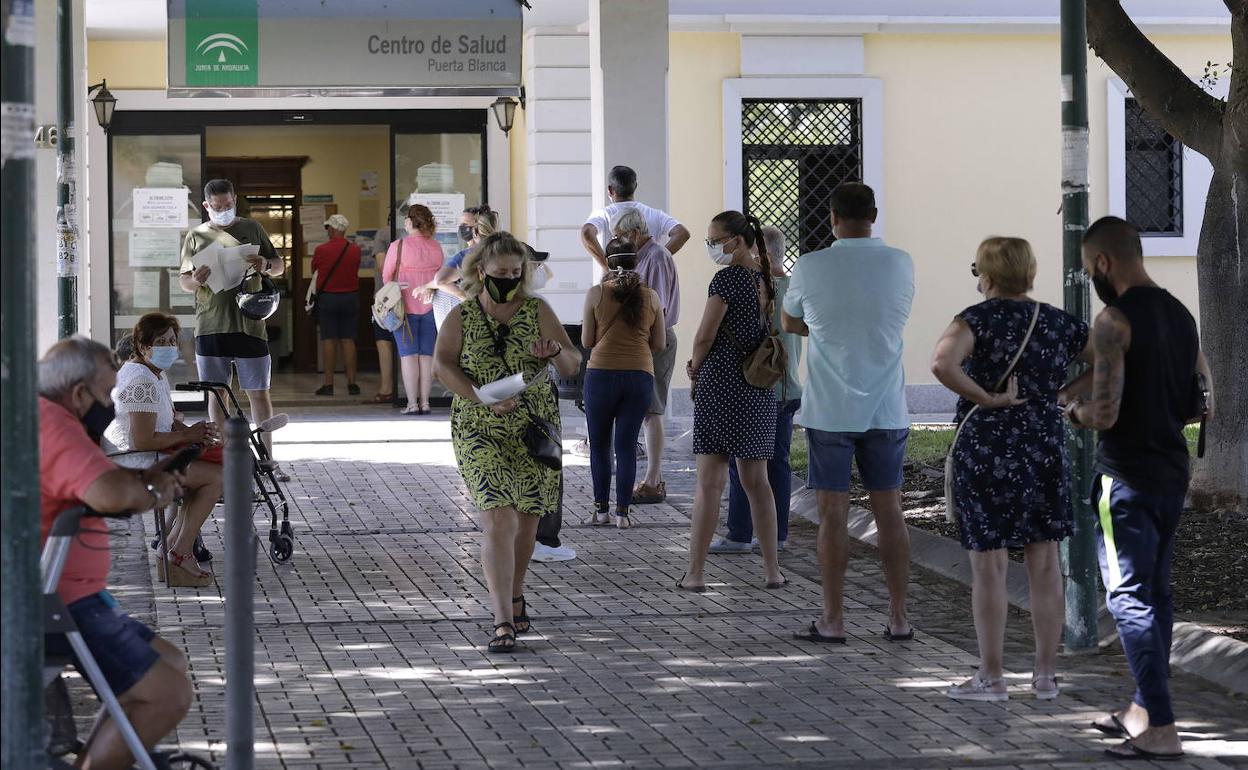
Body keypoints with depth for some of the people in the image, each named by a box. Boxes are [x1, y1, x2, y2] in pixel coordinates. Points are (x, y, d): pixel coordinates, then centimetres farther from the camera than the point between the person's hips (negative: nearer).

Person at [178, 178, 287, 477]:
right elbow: (184, 281, 10)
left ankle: (267, 459, 3)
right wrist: (196, 281, -13)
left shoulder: (251, 229, 9)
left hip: (249, 325, -1)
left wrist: (266, 265, -10)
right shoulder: (196, 236, 9)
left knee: (259, 393, -1)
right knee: (216, 395, 6)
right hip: (210, 326, 1)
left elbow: (280, 267, 13)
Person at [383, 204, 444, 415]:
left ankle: (412, 402, -5)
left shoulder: (398, 246, -9)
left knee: (408, 354, -1)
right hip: (430, 308, 3)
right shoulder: (436, 247, 3)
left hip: (406, 308, -3)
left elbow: (386, 276, 0)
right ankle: (424, 401, 5)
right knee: (427, 354, 6)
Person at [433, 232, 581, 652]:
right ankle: (502, 620, -18)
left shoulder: (537, 311, 4)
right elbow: (443, 365, -14)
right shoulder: (461, 317, 1)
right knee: (499, 520, -15)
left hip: (534, 429, 2)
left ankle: (515, 597, 37)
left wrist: (557, 352, -24)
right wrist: (484, 398, -28)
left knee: (526, 520, 12)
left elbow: (573, 365, 0)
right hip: (479, 432, -2)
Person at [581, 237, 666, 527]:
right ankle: (622, 512, 5)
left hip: (601, 374, -2)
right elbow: (660, 343, 7)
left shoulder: (597, 294, -5)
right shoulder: (650, 296, 2)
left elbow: (586, 341, -1)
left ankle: (601, 509, 12)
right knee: (627, 446, 7)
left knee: (599, 445, 12)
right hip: (640, 376, 2)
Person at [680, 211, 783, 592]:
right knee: (756, 481, 13)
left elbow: (705, 335, -14)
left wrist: (695, 369, 6)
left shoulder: (728, 278, -13)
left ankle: (695, 572, -2)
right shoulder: (767, 278, 10)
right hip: (760, 387, 7)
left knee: (709, 481, -3)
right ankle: (772, 569, 13)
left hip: (722, 384, -7)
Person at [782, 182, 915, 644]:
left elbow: (790, 323, 10)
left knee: (833, 514, 1)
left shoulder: (811, 268, -7)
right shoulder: (901, 265, -1)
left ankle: (833, 620, 4)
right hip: (886, 410, 2)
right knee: (889, 511, 8)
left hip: (830, 410, -2)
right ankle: (899, 618, 10)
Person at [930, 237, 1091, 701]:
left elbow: (942, 364, -28)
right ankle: (1046, 674, 15)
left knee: (989, 566, 2)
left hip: (986, 450, -4)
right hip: (1045, 450, 4)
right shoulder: (1059, 323, 6)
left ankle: (991, 677, 7)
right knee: (1044, 563, 9)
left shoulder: (978, 319, -9)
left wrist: (985, 398, -17)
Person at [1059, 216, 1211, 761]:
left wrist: (1076, 411, 0)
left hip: (1128, 477, -8)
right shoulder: (1181, 316, 10)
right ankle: (1143, 710, 25)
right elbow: (1203, 403, 15)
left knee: (1131, 598, -6)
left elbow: (1104, 413, -21)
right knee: (1156, 592, 16)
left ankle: (1160, 731, -11)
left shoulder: (1114, 321, -15)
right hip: (1173, 472, 8)